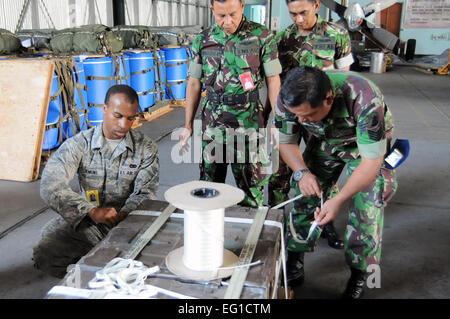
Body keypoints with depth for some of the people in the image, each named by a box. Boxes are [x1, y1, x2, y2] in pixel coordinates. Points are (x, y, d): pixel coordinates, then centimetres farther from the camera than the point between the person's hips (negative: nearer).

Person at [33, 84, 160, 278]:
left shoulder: (146, 148, -1)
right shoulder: (79, 144, -4)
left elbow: (144, 194, -5)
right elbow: (50, 185, -17)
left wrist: (122, 216, -27)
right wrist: (92, 211, -31)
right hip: (86, 222, 0)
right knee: (44, 255, -22)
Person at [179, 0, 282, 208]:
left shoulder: (262, 37, -3)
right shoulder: (203, 40, 5)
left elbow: (273, 80, 0)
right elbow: (194, 84, 9)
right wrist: (188, 126, 9)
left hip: (249, 120, -2)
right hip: (212, 121, 3)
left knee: (251, 184, 5)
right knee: (209, 182, 10)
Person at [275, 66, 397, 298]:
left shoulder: (365, 99, -41)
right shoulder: (287, 100, -28)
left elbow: (371, 161, -33)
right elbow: (286, 142, -9)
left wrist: (339, 199, -39)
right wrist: (302, 172, -26)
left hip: (368, 143, -3)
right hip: (324, 142, 4)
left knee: (366, 206, -11)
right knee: (306, 194, -2)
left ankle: (359, 273, 9)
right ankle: (294, 260, 15)